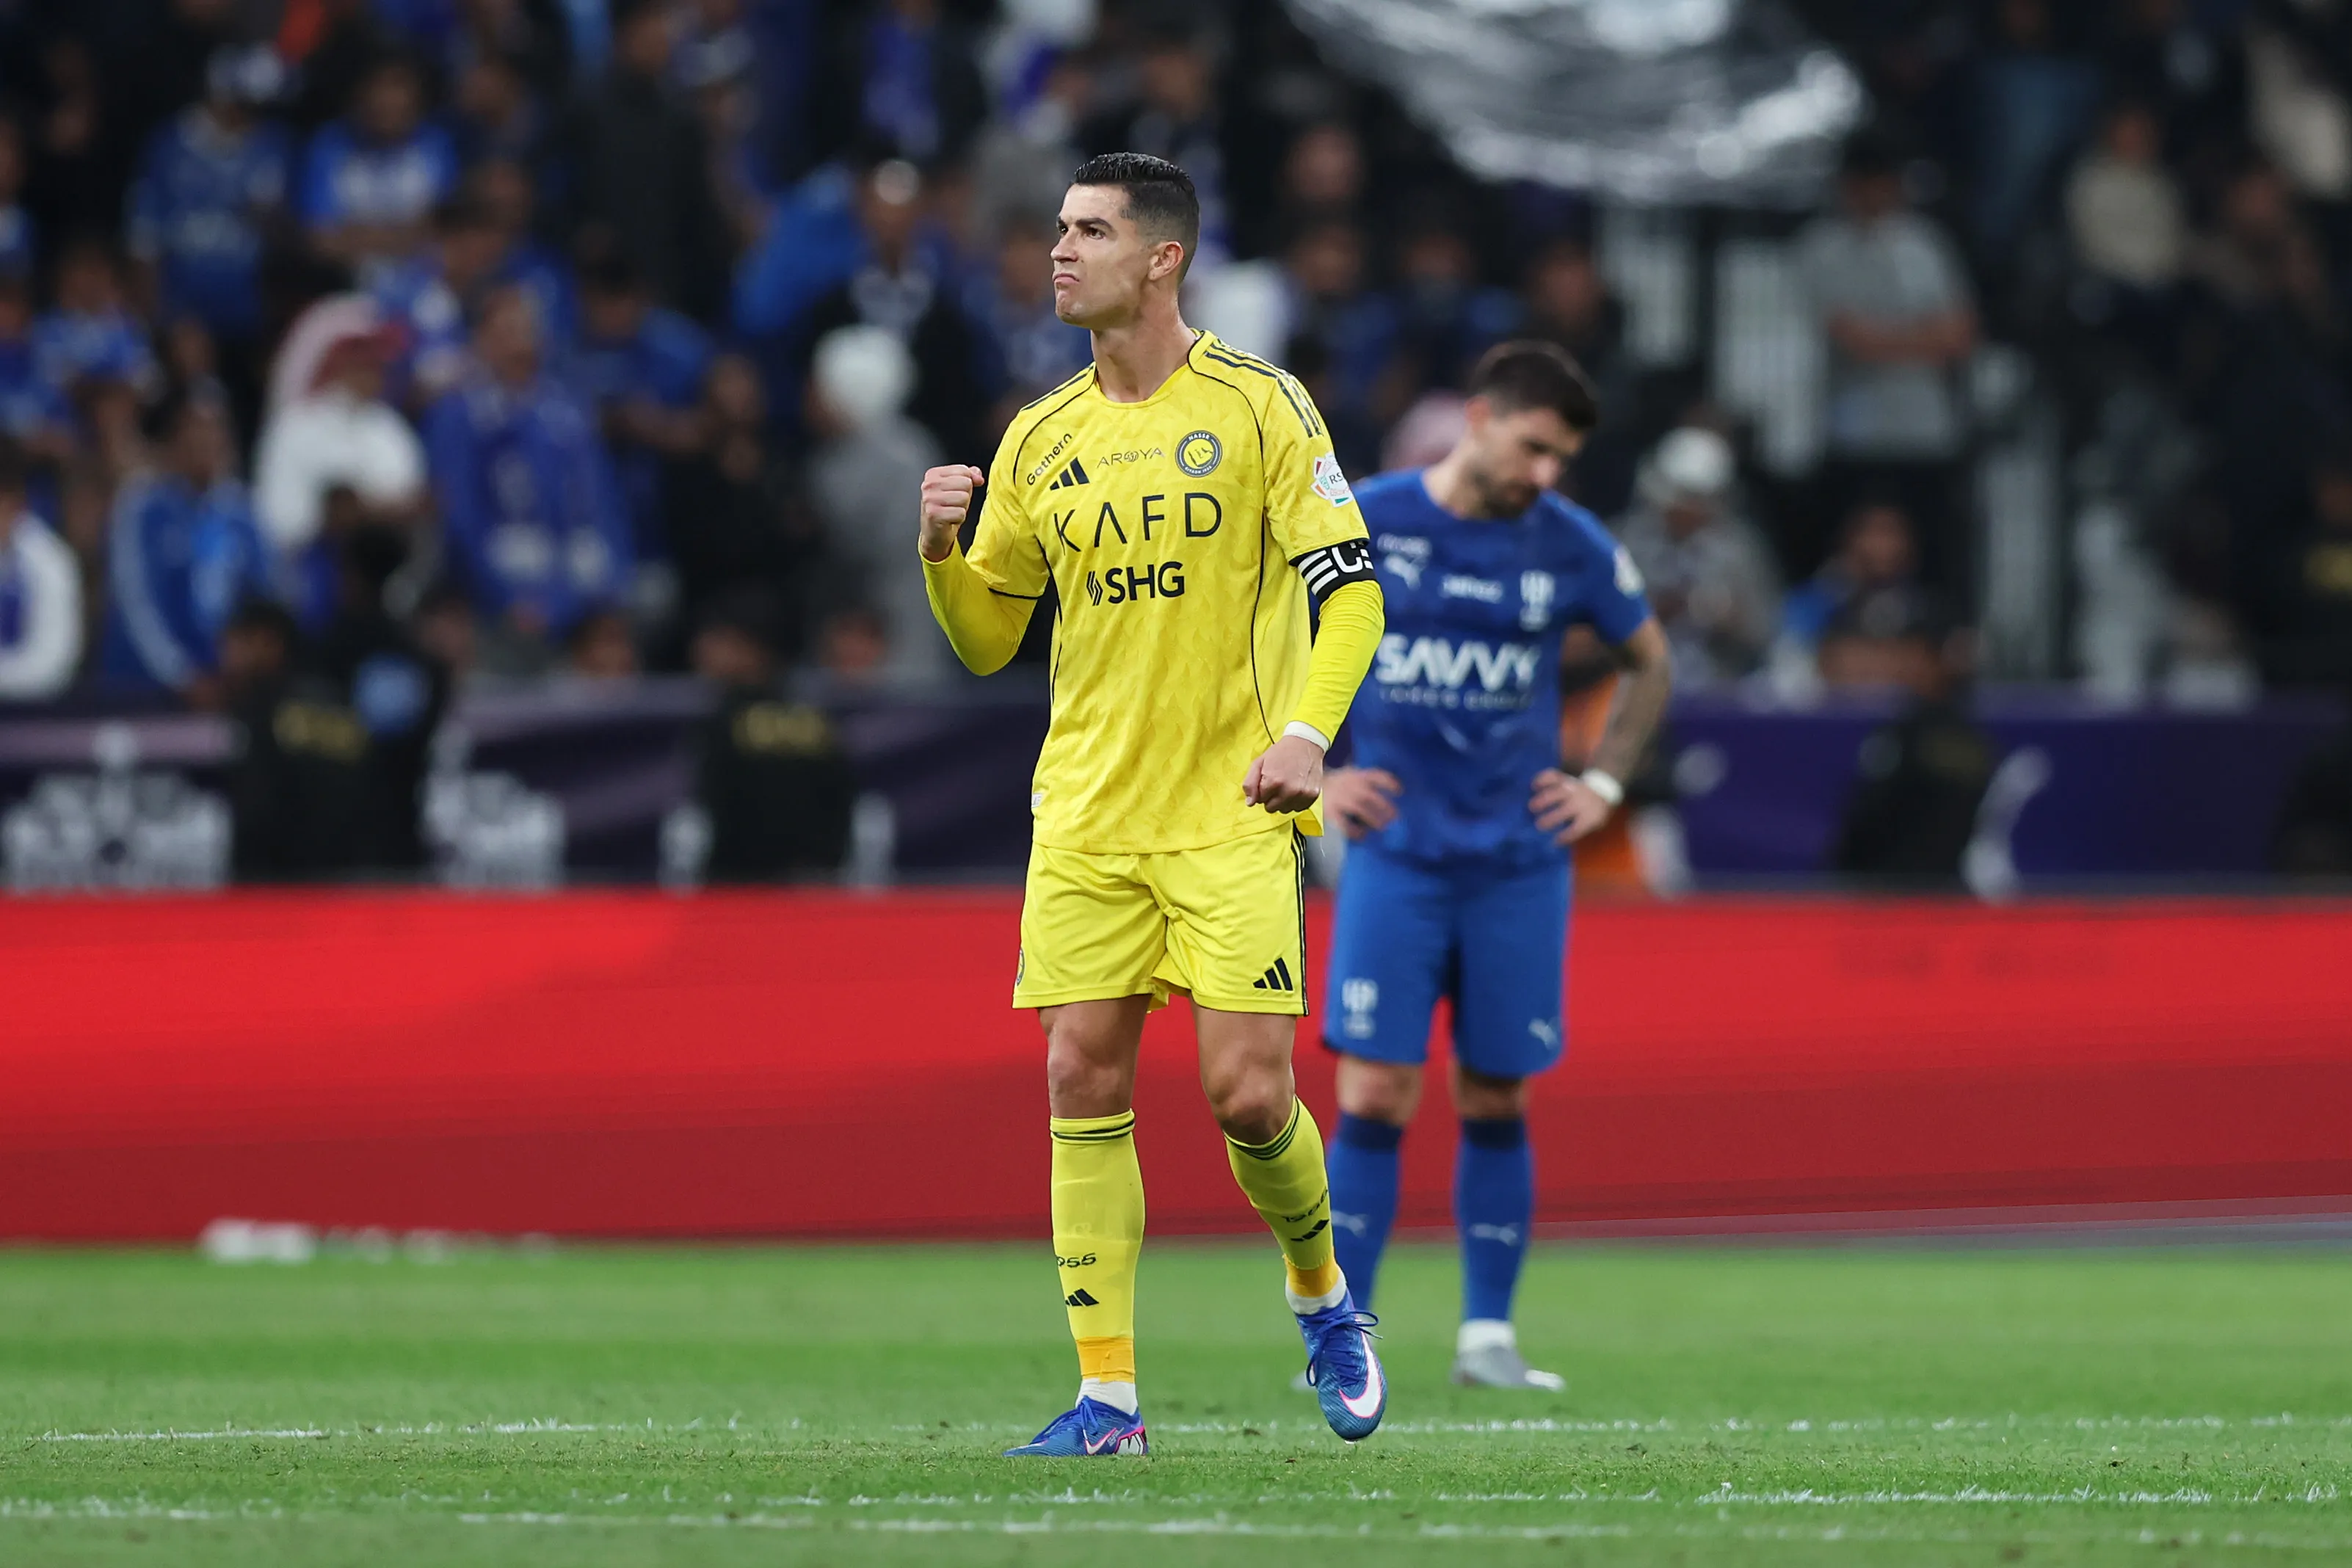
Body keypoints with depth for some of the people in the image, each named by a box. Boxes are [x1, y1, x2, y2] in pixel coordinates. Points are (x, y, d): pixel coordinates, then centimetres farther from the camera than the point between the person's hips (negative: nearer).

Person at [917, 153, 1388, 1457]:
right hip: (1086, 812, 4)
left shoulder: (1258, 407, -3)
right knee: (1082, 1078, -4)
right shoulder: (1039, 441, 9)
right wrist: (941, 549, -6)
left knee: (1244, 1093, -10)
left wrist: (1306, 728, -19)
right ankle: (1107, 1395, 0)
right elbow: (986, 641, 14)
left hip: (1232, 812, -4)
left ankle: (1321, 1293, 20)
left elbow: (1350, 589, -4)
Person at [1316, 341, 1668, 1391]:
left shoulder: (1573, 546, 2)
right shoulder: (1363, 523, -4)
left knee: (1495, 1101, 4)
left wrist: (1604, 783, 10)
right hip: (1396, 857, -2)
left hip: (1519, 862, 2)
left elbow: (1650, 662, 19)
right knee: (1375, 1097, -8)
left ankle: (1488, 1335, 13)